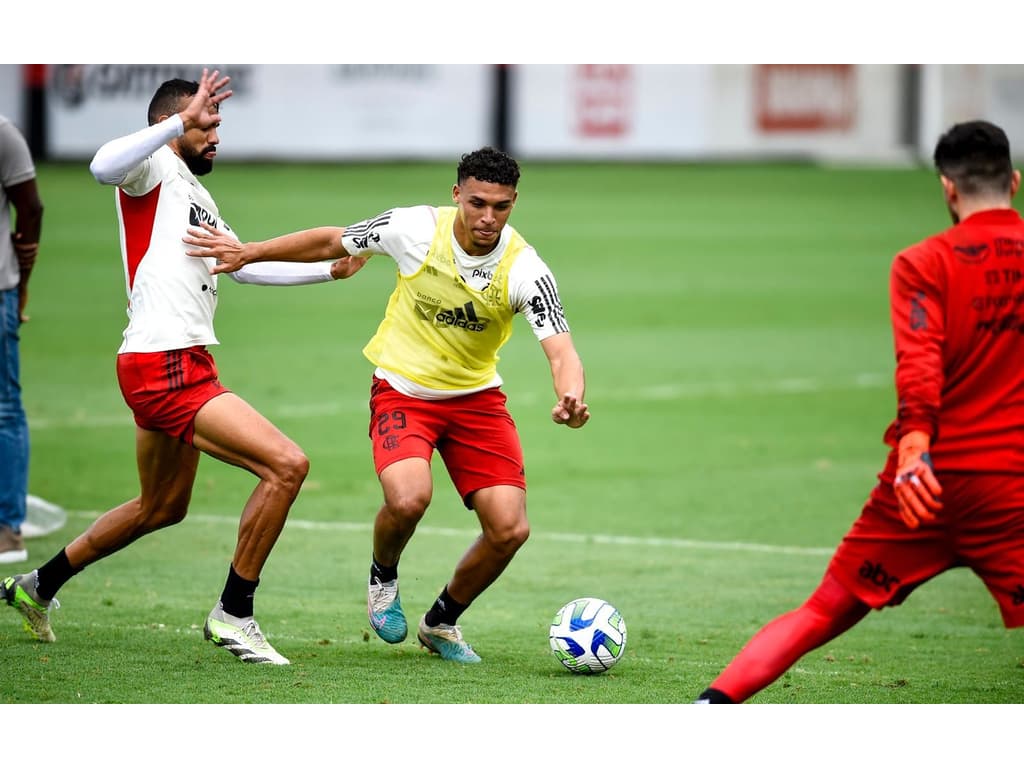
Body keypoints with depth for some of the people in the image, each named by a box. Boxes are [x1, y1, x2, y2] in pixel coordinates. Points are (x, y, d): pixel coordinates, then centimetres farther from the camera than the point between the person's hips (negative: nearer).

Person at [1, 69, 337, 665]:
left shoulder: (199, 198, 22)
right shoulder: (155, 170, -7)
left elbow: (245, 264, 34)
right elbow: (104, 167, -31)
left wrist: (328, 270, 29)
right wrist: (181, 122, -36)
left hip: (187, 366, 11)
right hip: (164, 367, -11)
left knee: (161, 509, 24)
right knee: (287, 464, -18)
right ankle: (234, 614, -9)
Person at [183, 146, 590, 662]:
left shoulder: (524, 269, -17)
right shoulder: (415, 228, -17)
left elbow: (560, 349, -26)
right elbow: (333, 241, 0)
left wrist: (570, 398, -48)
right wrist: (248, 253, 6)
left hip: (477, 397, 2)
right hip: (403, 390, -2)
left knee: (509, 530, -10)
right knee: (408, 499, -30)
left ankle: (442, 621, 18)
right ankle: (383, 577, 7)